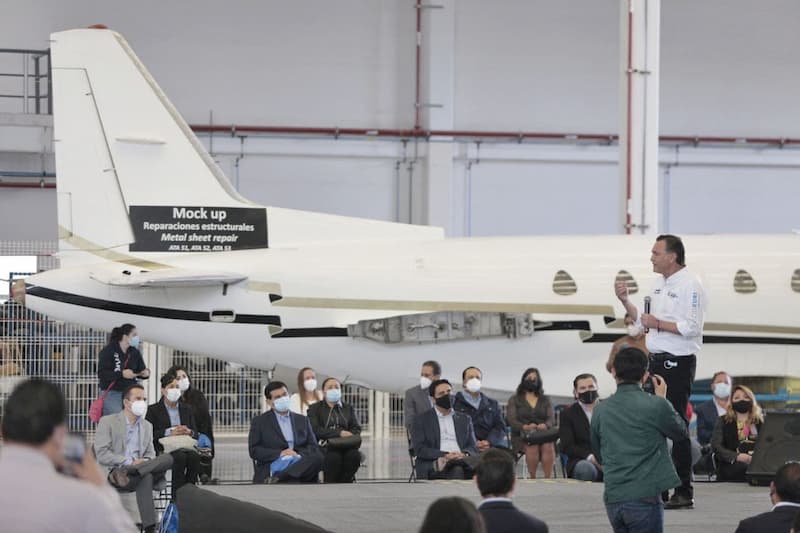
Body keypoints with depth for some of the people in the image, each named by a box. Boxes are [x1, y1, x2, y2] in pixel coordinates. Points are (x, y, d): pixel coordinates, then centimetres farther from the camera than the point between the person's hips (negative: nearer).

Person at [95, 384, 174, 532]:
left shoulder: (147, 426, 25)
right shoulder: (107, 422, 6)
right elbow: (102, 455, -5)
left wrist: (146, 462, -8)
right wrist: (129, 462, -16)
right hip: (113, 471, -5)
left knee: (168, 458, -28)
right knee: (145, 477, -39)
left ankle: (125, 474, -41)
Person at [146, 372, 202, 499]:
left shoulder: (187, 409, 23)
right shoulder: (153, 410, 10)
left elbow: (195, 434, 15)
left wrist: (188, 432, -9)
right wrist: (169, 432, -16)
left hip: (185, 445, 3)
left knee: (194, 456, -33)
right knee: (180, 457, -36)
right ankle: (176, 499, -37)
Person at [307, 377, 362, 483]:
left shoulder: (348, 408, 25)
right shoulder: (315, 408, 14)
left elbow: (356, 429, 13)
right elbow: (315, 430, -3)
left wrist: (349, 436, -11)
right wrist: (339, 433, -14)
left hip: (346, 445, 3)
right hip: (325, 446, -3)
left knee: (354, 454, -33)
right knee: (333, 456, -37)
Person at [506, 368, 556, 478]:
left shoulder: (545, 400, 22)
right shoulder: (514, 400, 15)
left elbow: (551, 419, 8)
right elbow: (512, 420, 1)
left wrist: (545, 425, -18)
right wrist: (525, 427, -21)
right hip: (522, 436, -1)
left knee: (548, 446, -34)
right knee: (532, 447, -36)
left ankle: (548, 478, -38)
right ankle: (532, 479, -34)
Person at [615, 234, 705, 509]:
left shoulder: (690, 285, -12)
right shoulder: (659, 284, 15)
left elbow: (692, 328, -20)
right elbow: (643, 321, 21)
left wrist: (659, 324, -15)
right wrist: (625, 301, 9)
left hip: (678, 363, -9)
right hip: (656, 360, 9)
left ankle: (684, 492, -2)